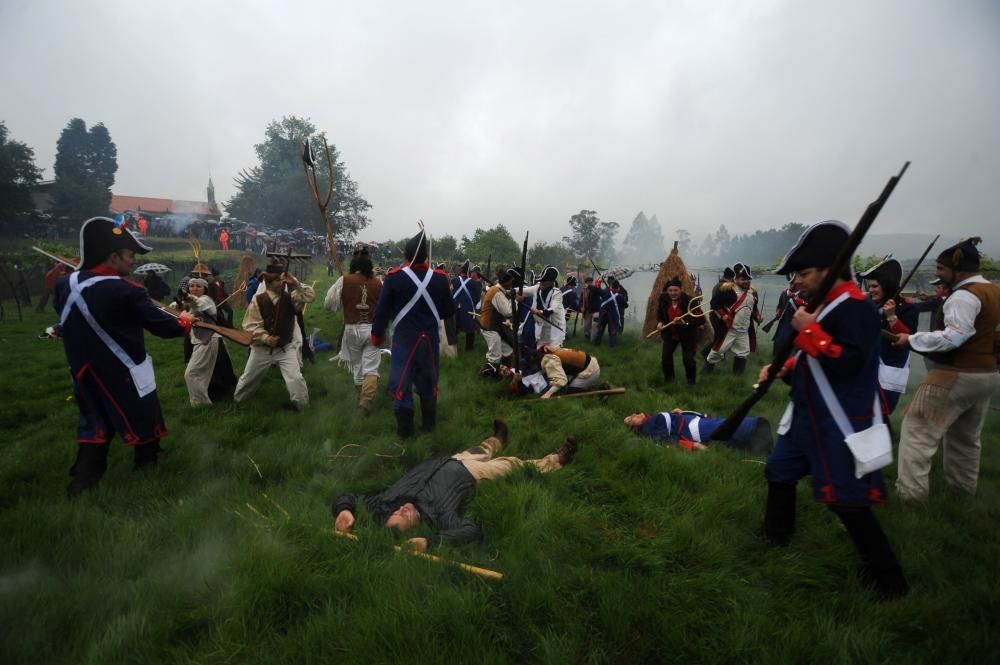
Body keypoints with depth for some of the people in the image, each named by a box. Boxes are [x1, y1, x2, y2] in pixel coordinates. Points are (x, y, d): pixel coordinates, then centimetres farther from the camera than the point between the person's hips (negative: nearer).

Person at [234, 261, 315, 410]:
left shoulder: (290, 298, -8)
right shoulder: (258, 300, -11)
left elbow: (310, 296, -23)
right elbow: (251, 325, -12)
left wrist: (295, 283, -31)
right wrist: (265, 338, -25)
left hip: (286, 348, 0)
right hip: (262, 348, 1)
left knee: (296, 379, -12)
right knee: (248, 378, 19)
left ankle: (303, 407, 7)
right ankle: (236, 401, 47)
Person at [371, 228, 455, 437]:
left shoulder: (394, 278, -10)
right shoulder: (440, 278, -5)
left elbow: (382, 309, -5)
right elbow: (449, 311, 3)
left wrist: (377, 334, 9)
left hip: (404, 338, -2)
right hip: (430, 338, 2)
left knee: (402, 381, 7)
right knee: (428, 381, 15)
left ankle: (404, 428, 8)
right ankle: (429, 424, 25)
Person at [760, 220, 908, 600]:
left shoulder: (856, 309, -20)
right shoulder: (823, 305, 10)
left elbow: (848, 362, -30)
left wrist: (810, 330, -27)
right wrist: (784, 369, 5)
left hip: (841, 426, -10)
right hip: (808, 415, 10)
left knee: (847, 502, -4)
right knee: (779, 471, 20)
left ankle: (887, 578, 17)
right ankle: (776, 536, 41)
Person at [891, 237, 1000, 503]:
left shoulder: (964, 295, -17)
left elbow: (954, 336, -25)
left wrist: (912, 339, -20)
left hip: (956, 376, -10)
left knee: (918, 430, -6)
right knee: (966, 437, 21)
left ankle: (911, 492, -7)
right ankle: (964, 489, 33)